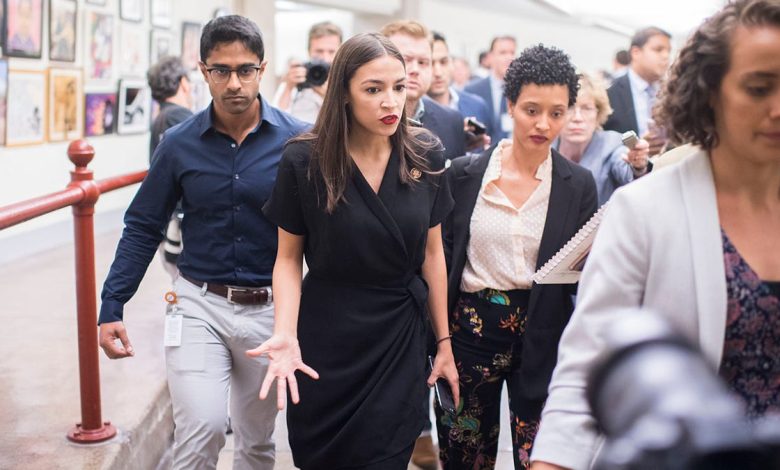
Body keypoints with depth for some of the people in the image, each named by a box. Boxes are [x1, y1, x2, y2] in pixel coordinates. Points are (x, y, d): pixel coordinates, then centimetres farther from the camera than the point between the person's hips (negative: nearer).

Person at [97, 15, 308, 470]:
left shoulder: (297, 139, -7)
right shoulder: (180, 143, -3)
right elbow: (144, 227, 3)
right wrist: (111, 307, -1)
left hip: (272, 308, 0)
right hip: (199, 304, 0)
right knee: (202, 429, -16)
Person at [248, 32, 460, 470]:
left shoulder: (426, 157, -5)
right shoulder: (304, 161, -11)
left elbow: (432, 253, 5)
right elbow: (289, 258, -3)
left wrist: (444, 341, 7)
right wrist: (286, 333, -18)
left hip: (401, 343, 1)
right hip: (324, 346, -1)